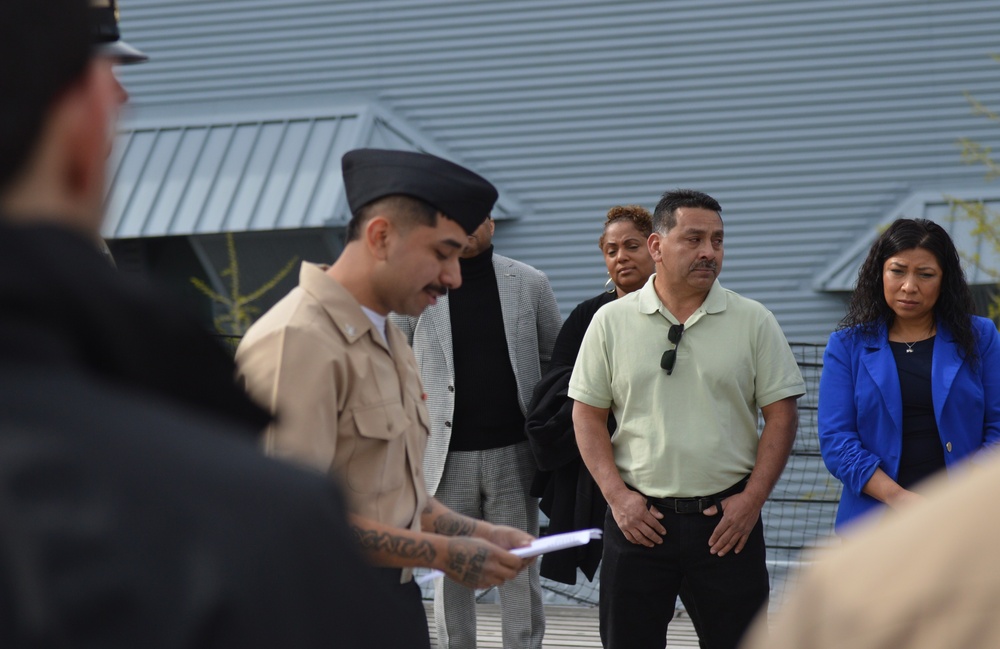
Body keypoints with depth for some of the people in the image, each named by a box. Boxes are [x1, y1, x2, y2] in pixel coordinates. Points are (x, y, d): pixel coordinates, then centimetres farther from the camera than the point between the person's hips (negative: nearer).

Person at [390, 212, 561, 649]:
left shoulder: (530, 284, 5)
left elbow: (555, 362, 11)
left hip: (513, 453, 1)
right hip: (447, 458, 0)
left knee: (520, 573, 4)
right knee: (450, 577, 5)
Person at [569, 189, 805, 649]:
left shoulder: (753, 322, 3)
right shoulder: (611, 322, 4)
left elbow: (781, 414, 2)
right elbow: (587, 415, 5)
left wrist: (752, 499, -7)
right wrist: (616, 495, -5)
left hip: (727, 518, 0)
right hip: (638, 516, 0)